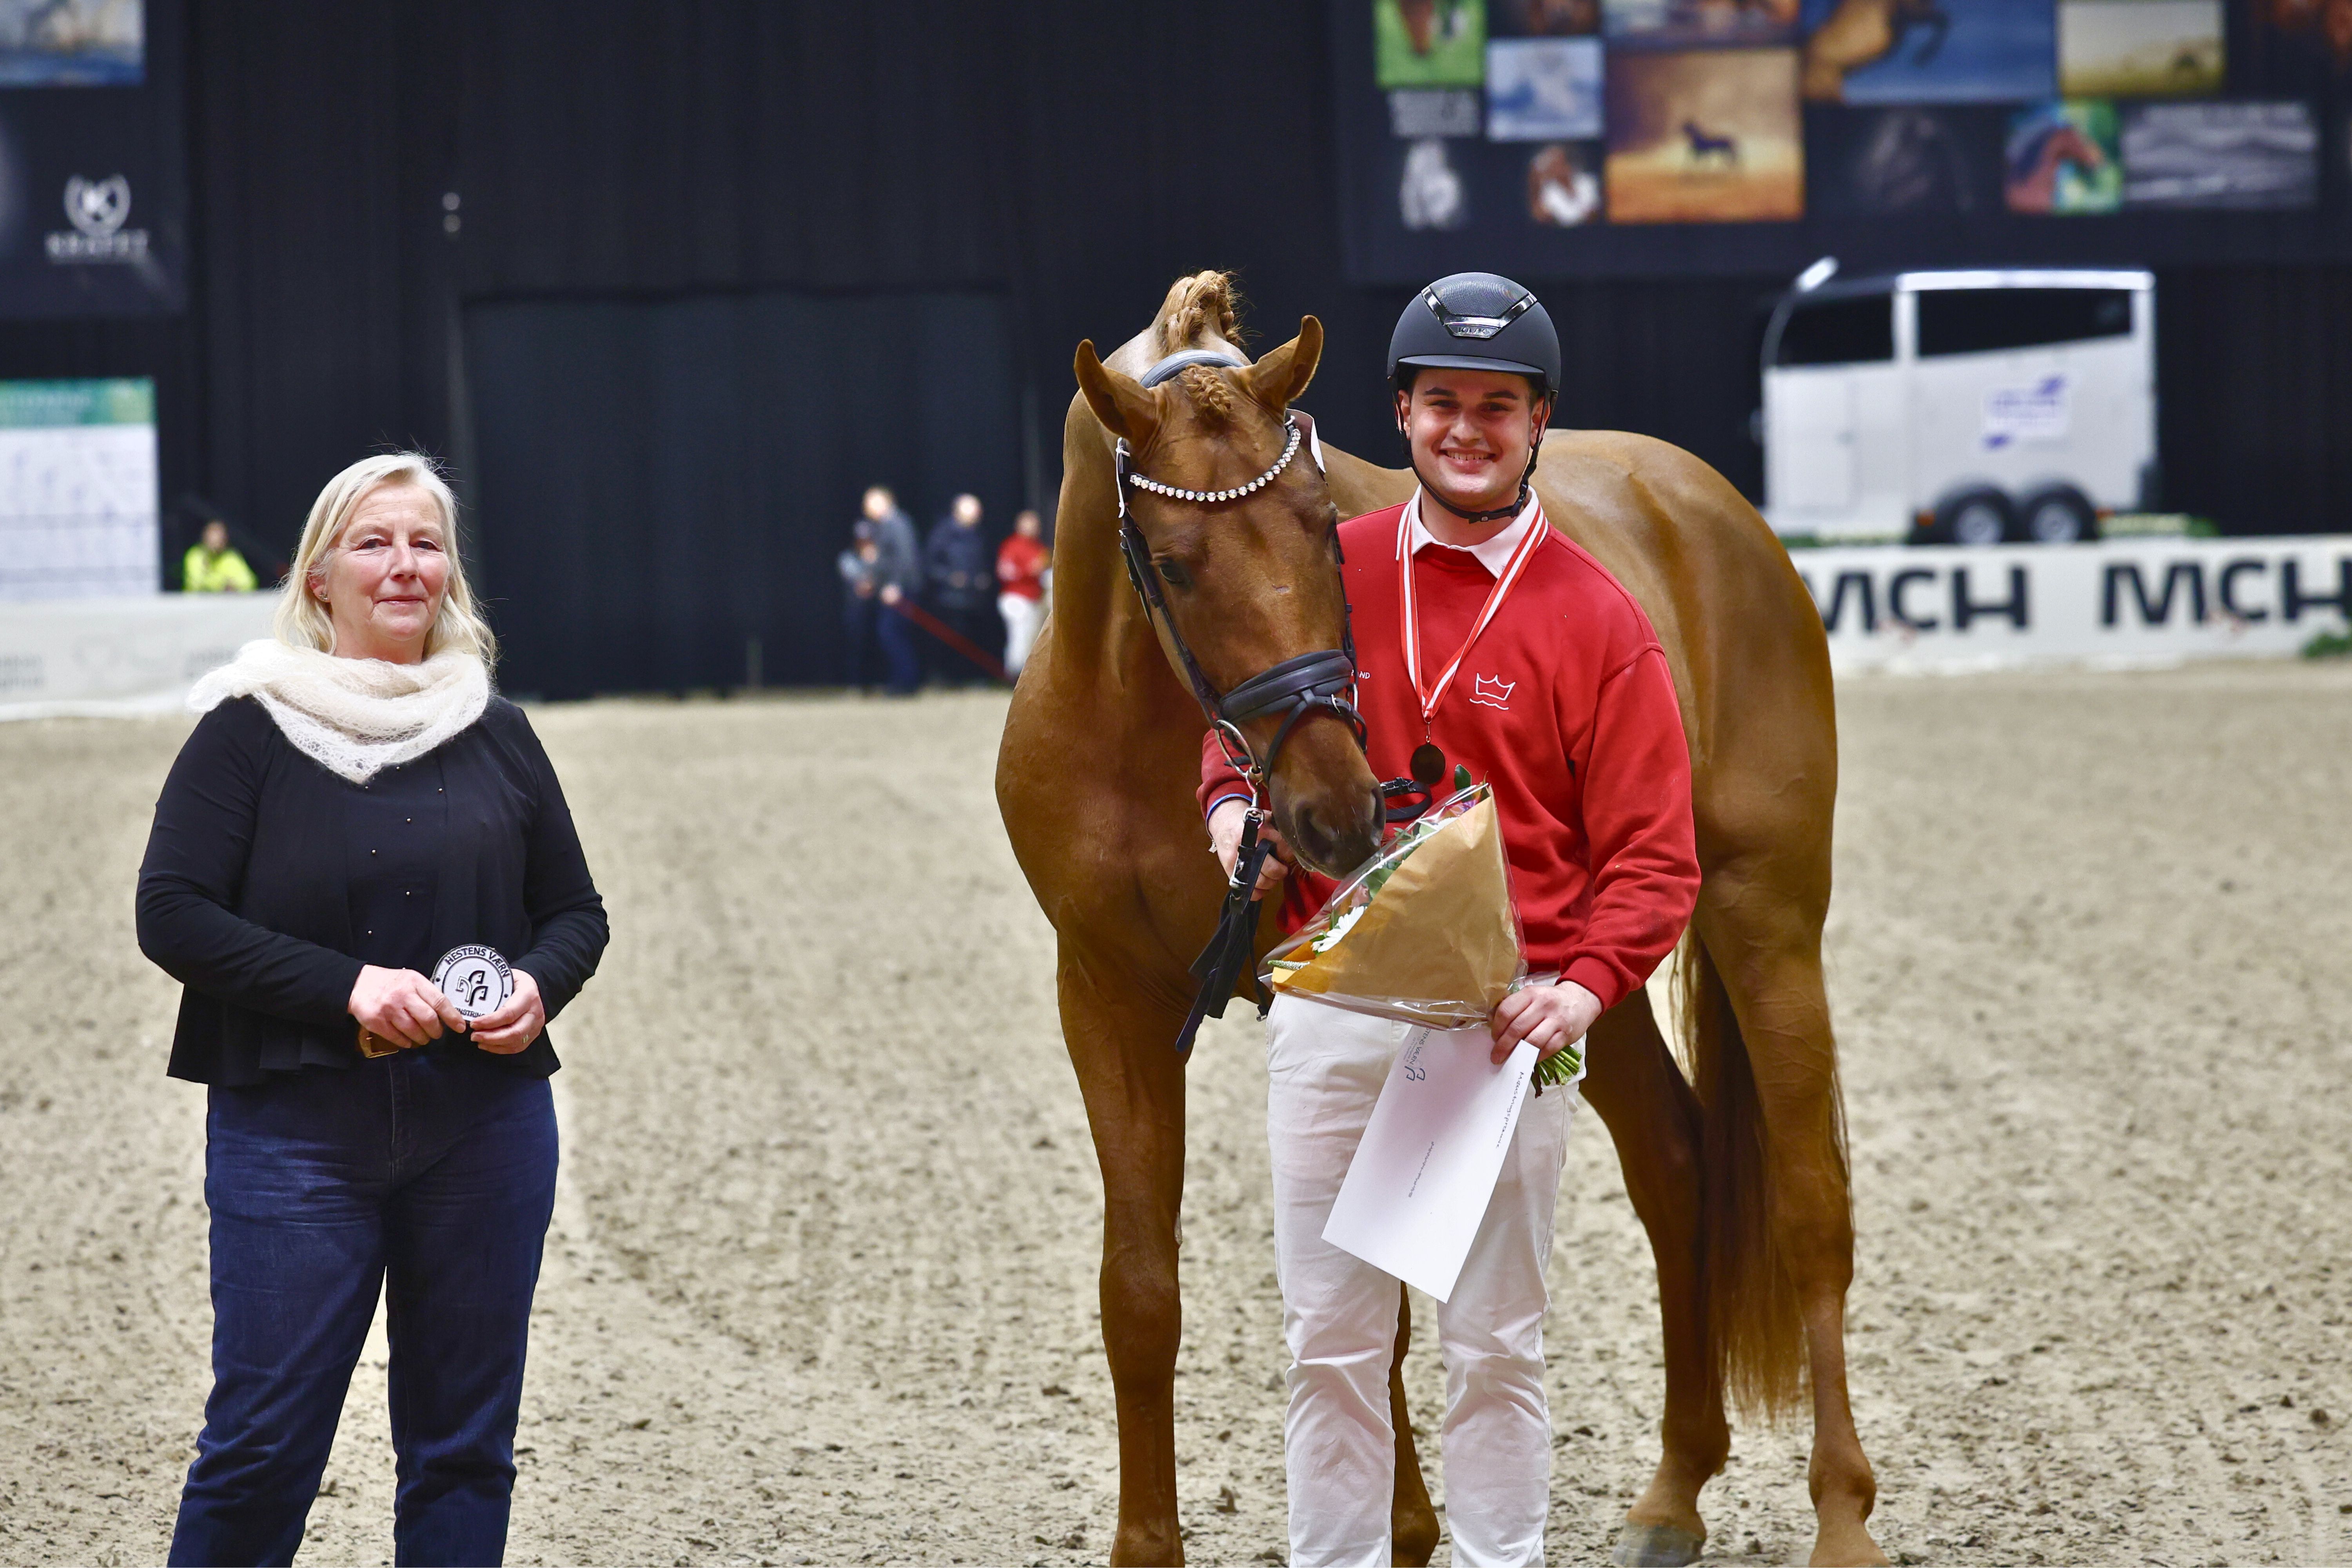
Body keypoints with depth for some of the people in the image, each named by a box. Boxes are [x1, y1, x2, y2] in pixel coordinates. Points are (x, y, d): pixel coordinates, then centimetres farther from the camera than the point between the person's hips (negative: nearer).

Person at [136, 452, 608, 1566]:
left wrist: (538, 987, -8)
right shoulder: (248, 727, -2)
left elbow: (576, 911, 16)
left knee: (466, 1441, 9)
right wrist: (346, 985, -19)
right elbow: (173, 915, -9)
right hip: (294, 1128, -3)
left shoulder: (496, 735, 8)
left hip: (486, 1127, 4)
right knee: (265, 1436, -2)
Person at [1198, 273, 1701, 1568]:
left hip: (1501, 1021, -2)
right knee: (1327, 1339, 8)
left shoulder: (1597, 621, -4)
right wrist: (1234, 801, -4)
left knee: (1494, 1347, 7)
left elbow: (1653, 852, -5)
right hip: (1330, 1011, 3)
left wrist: (1587, 986, -21)